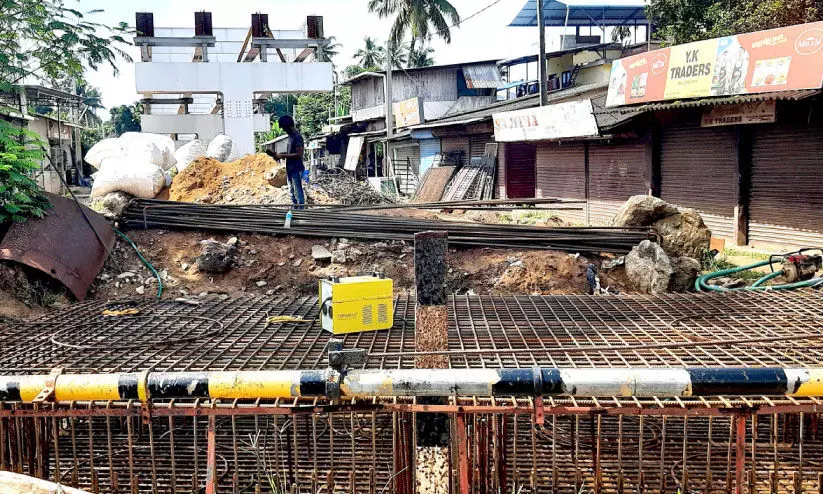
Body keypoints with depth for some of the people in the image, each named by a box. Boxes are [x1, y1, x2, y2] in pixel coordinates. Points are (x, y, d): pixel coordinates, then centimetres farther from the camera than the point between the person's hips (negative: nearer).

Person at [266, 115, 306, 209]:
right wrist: (279, 154, 9)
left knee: (298, 193, -6)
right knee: (292, 193, 14)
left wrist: (283, 156, -17)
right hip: (290, 169, 10)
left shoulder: (297, 137, -15)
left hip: (296, 169, -10)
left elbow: (298, 154, -20)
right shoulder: (291, 136, 14)